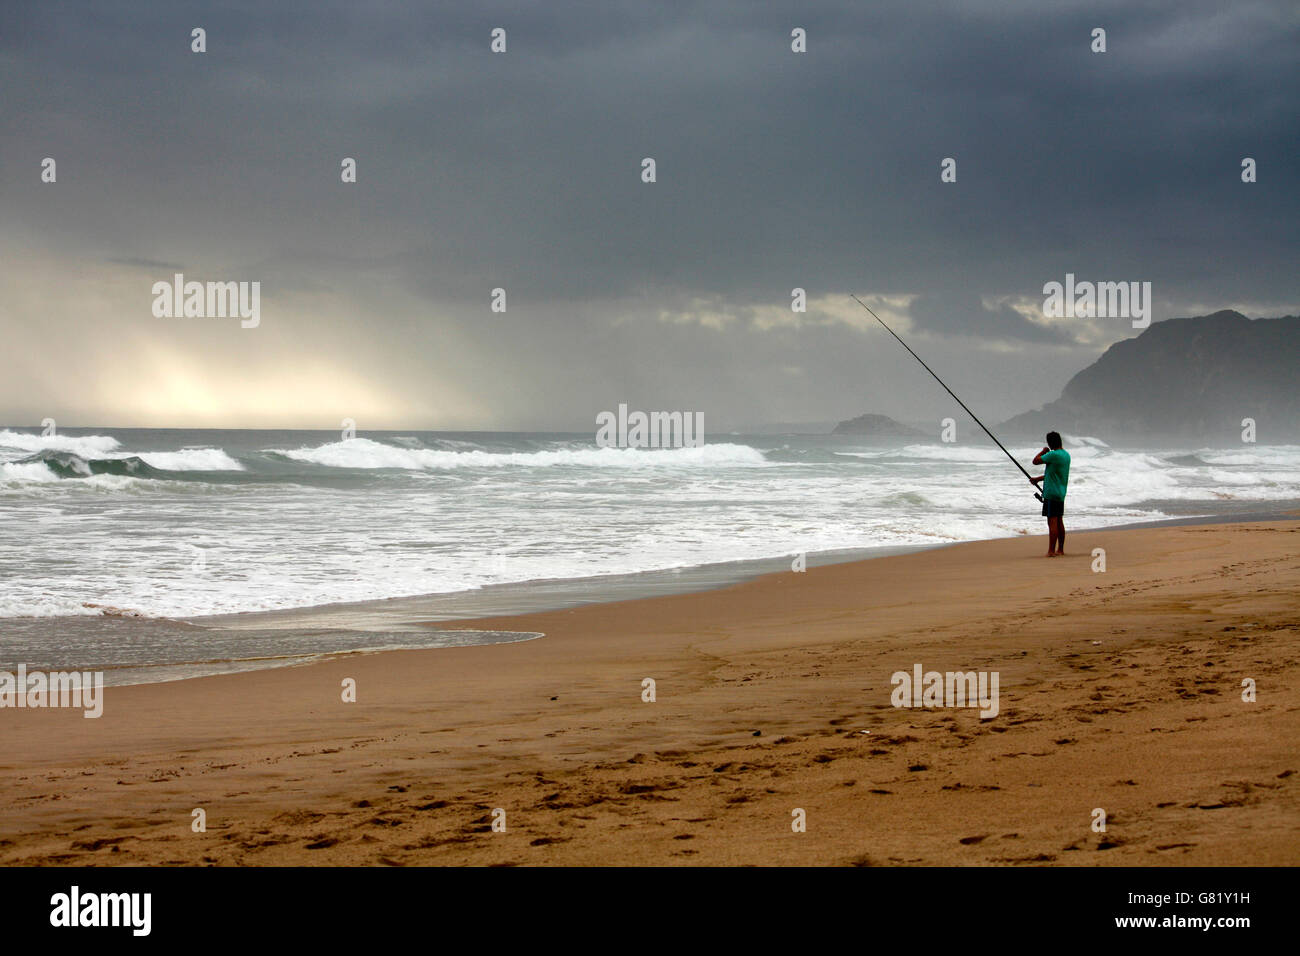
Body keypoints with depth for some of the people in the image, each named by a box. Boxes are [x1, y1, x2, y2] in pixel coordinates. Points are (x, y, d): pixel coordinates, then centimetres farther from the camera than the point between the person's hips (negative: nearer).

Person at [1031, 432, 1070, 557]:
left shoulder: (1053, 455, -18)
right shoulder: (1066, 455, 12)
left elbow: (1035, 461, -14)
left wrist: (1043, 451, 2)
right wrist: (1038, 479, 24)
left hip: (1051, 494, -9)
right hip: (1061, 494, 9)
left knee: (1052, 522, -7)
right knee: (1059, 521, 13)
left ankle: (1051, 551, -7)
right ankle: (1060, 549, 18)